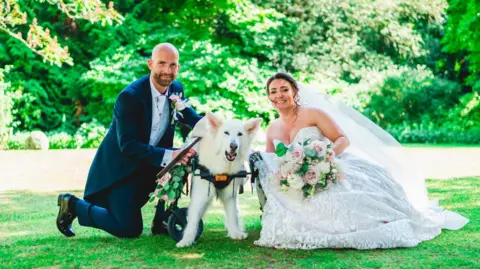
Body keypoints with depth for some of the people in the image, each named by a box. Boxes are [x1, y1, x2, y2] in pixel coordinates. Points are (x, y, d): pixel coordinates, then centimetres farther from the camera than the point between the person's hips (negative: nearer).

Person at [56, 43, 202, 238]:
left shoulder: (176, 89, -7)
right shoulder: (129, 96, -27)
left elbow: (187, 115, 13)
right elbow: (128, 146, -30)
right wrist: (168, 155, -39)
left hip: (148, 165, 7)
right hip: (119, 168, -7)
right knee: (130, 230, -8)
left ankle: (161, 222, 2)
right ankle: (73, 205, 11)